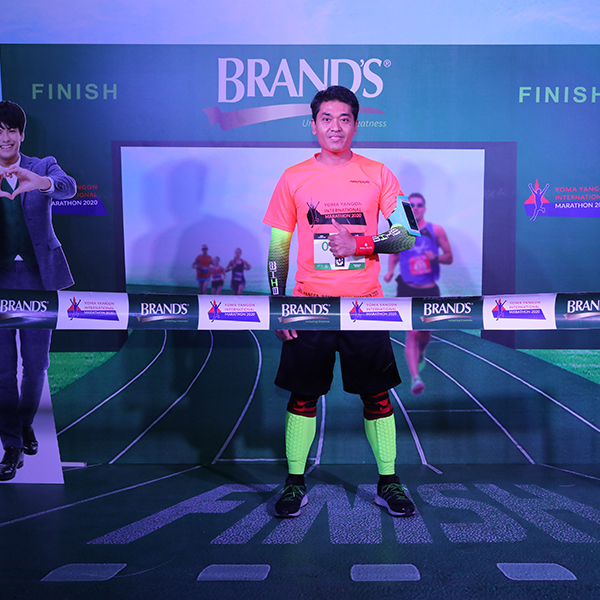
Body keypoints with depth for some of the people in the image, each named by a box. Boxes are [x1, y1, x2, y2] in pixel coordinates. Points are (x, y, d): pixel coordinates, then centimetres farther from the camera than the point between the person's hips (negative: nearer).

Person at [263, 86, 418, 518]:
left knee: (377, 395, 6)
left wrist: (359, 245, -14)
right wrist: (277, 304, 0)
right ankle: (295, 483, 21)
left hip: (365, 304, 0)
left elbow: (406, 235, 3)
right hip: (309, 305, 0)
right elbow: (278, 248, 7)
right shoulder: (293, 178, 6)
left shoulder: (378, 174, 6)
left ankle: (388, 482, 22)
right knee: (302, 396, 6)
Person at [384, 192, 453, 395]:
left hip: (430, 290, 2)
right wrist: (390, 271, -3)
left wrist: (436, 258, -15)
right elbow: (394, 254, 16)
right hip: (408, 290, -2)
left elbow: (449, 258, 6)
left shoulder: (436, 230, 2)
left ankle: (420, 352, 49)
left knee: (425, 333, 13)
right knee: (412, 332, -16)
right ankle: (415, 377, -18)